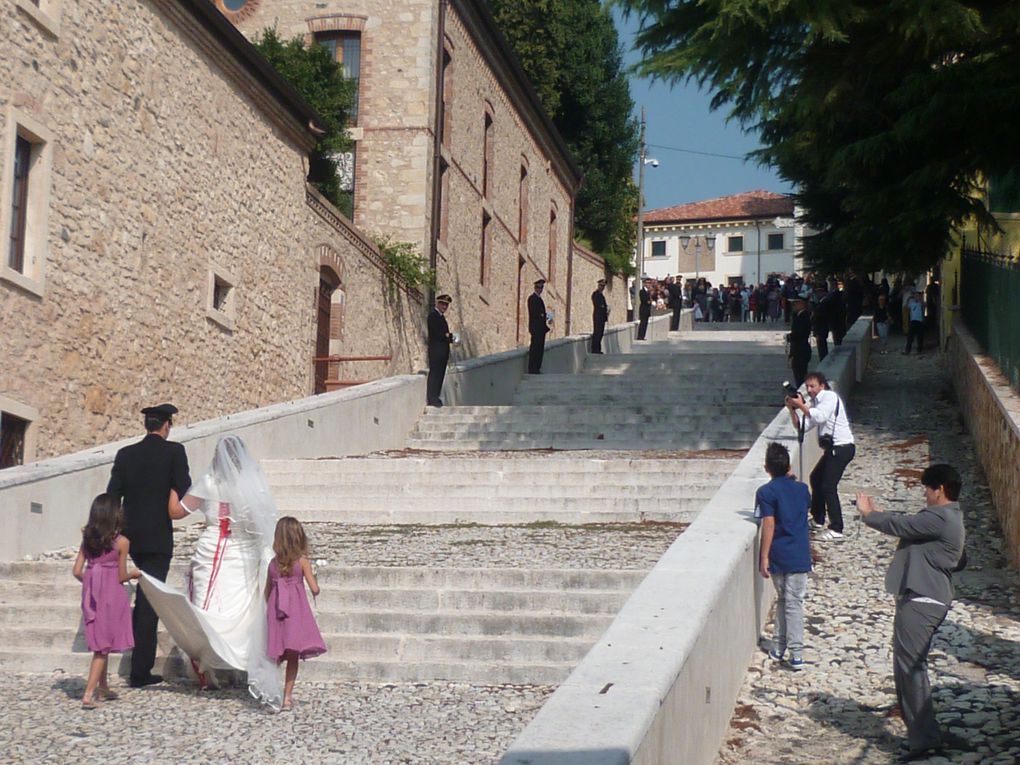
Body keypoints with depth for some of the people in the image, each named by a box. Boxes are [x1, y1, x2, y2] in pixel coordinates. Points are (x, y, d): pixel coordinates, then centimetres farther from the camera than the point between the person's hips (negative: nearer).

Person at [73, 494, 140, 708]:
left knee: (100, 644, 19)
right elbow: (121, 577, -7)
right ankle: (89, 694, -6)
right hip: (111, 597, -5)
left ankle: (103, 688, 29)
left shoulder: (87, 540, 3)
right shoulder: (121, 542, -10)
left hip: (92, 595, 5)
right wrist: (133, 574, 14)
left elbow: (77, 571, 2)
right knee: (103, 646, 1)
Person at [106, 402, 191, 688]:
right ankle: (140, 672, -4)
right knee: (150, 600, -3)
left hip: (131, 536, 5)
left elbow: (112, 495, 4)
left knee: (145, 592, 25)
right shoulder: (174, 451, -8)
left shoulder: (126, 454, 4)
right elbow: (184, 493, -12)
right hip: (159, 536, -5)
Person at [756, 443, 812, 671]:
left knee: (782, 600, 15)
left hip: (777, 557, -1)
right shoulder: (801, 489, 4)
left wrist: (764, 556, -12)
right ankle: (796, 653, -4)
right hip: (799, 556, 1)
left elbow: (769, 525, -15)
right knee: (794, 603, 1)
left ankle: (779, 647, 20)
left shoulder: (766, 493, -9)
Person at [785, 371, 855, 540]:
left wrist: (801, 405, -18)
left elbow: (820, 416, -27)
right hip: (833, 448, 10)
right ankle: (817, 520, 37)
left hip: (841, 447, -10)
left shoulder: (830, 396, -10)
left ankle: (836, 530, -12)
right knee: (816, 478, 23)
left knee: (828, 486, -14)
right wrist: (792, 409, -1)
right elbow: (801, 426, 11)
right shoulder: (814, 403, 17)